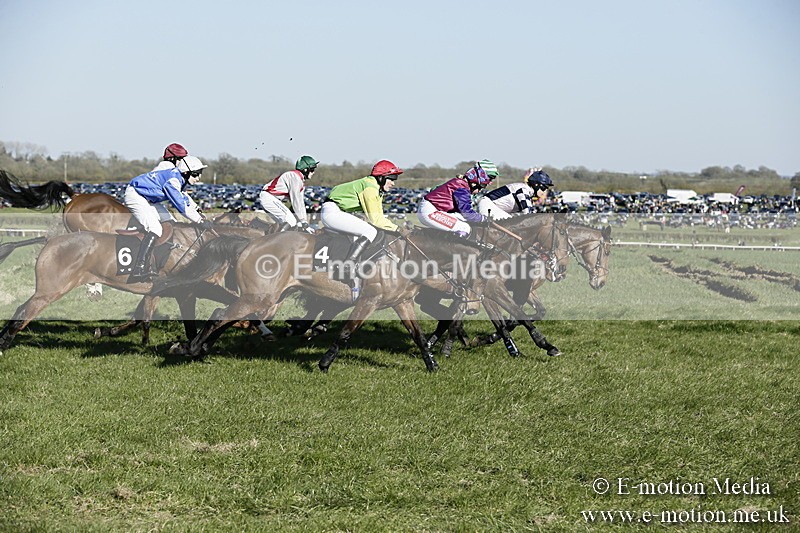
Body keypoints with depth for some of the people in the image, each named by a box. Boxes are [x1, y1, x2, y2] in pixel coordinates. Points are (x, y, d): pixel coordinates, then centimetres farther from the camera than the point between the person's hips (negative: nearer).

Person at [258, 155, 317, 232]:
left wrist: (304, 222, 8)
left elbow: (301, 202, 14)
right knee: (291, 221, -19)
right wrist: (304, 223, -21)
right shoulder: (295, 177, -19)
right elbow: (296, 201, -22)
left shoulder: (301, 180, 13)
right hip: (268, 197, -11)